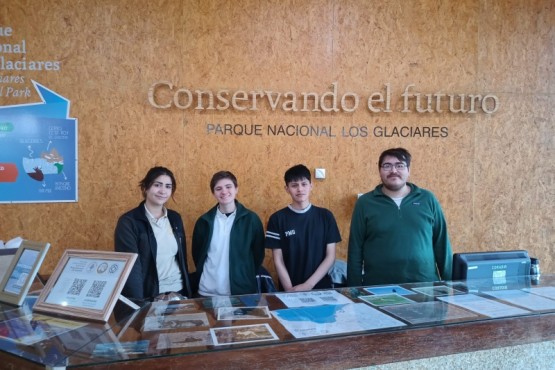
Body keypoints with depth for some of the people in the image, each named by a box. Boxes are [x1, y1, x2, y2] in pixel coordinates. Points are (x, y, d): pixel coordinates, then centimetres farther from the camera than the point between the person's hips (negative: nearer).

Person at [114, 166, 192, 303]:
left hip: (178, 292, 5)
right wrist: (139, 303, -20)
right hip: (149, 296, -5)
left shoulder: (175, 218, 6)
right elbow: (130, 266, -14)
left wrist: (189, 291, 9)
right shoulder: (128, 222, -10)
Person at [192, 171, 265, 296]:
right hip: (208, 292, 2)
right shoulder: (204, 221, 2)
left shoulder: (251, 218, -3)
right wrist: (203, 277, 8)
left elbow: (258, 253, 3)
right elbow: (197, 253, 11)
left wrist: (247, 276, 2)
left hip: (242, 290, -1)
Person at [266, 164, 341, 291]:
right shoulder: (277, 219, -2)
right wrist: (290, 289, -15)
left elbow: (330, 256, -2)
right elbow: (278, 260, -3)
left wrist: (308, 284, -12)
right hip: (289, 290, -1)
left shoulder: (325, 216, 0)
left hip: (321, 287, 1)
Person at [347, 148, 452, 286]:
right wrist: (355, 291, -2)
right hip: (379, 288, -1)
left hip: (424, 286, 1)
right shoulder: (365, 202, -1)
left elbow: (442, 244, 7)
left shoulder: (427, 199, 3)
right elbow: (355, 250, 0)